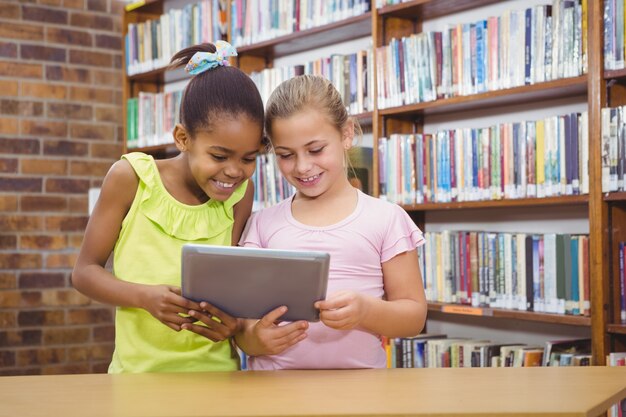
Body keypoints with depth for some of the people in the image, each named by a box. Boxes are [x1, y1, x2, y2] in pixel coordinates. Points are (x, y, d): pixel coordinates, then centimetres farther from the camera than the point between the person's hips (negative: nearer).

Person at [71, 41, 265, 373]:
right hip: (138, 369, 0)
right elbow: (85, 271, 0)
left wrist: (231, 320, -16)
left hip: (215, 371, 1)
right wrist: (145, 297, -18)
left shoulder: (241, 193, 2)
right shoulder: (131, 176, -4)